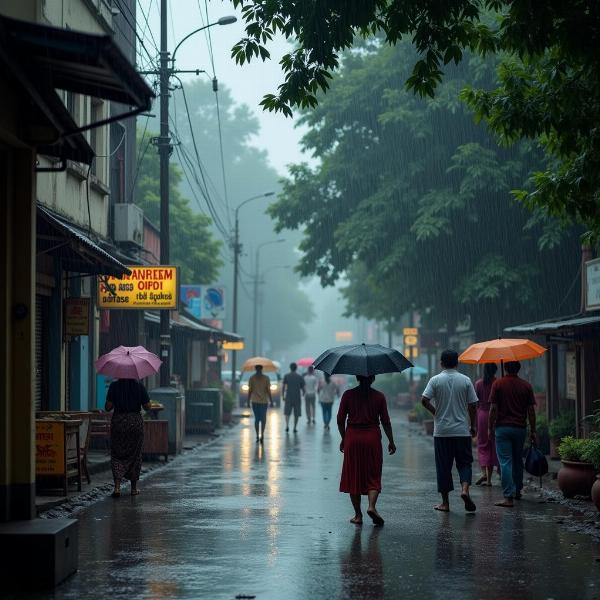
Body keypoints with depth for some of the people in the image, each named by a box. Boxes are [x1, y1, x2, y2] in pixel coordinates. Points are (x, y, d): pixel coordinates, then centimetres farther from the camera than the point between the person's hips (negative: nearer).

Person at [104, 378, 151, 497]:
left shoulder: (114, 386, -5)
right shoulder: (139, 386, -4)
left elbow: (107, 408, -8)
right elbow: (147, 407, -3)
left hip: (118, 421, -1)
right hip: (136, 421, 1)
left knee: (117, 454, 7)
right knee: (134, 455, 13)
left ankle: (117, 486, -9)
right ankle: (134, 488, 19)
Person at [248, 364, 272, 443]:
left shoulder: (251, 378, -2)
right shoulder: (266, 378, -3)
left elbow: (250, 391, -3)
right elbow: (268, 390, -5)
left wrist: (248, 401, 3)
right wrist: (271, 401, 1)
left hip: (254, 401, 1)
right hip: (264, 401, -1)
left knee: (256, 418, 11)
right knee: (263, 418, 11)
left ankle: (257, 436, 5)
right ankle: (262, 434, -7)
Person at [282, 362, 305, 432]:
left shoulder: (286, 376, -1)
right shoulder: (300, 377, 0)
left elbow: (283, 387, -6)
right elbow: (302, 388, 2)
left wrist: (283, 396, 3)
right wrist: (303, 394, 21)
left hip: (288, 397, 0)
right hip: (297, 398, 0)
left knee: (287, 412, 11)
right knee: (296, 414, 8)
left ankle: (287, 425, -7)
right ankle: (295, 427, 6)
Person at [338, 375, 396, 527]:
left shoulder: (348, 395, 0)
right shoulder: (379, 397, -1)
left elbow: (340, 420, 1)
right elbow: (385, 422, 1)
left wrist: (344, 439, 14)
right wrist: (391, 441, 11)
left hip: (352, 438, 1)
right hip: (372, 438, 0)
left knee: (353, 477, 8)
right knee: (373, 476, 7)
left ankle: (358, 515, 9)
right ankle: (372, 506, -17)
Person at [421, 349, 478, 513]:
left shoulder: (435, 380, -3)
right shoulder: (465, 380, 0)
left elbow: (424, 400, -12)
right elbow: (472, 406, 0)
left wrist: (436, 412, 5)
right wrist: (473, 426, 11)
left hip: (441, 431, 0)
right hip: (462, 430, 0)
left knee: (443, 466, 6)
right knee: (464, 462, 10)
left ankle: (445, 502, 8)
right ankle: (465, 489, -15)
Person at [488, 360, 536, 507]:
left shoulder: (498, 384, -5)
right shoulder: (526, 386, 2)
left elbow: (493, 408, -8)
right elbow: (531, 410, 2)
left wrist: (490, 427, 1)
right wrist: (533, 431, 8)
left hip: (502, 428, -3)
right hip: (520, 428, 3)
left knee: (505, 462, -5)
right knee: (518, 461, 20)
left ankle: (508, 497, -13)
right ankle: (517, 491, 31)